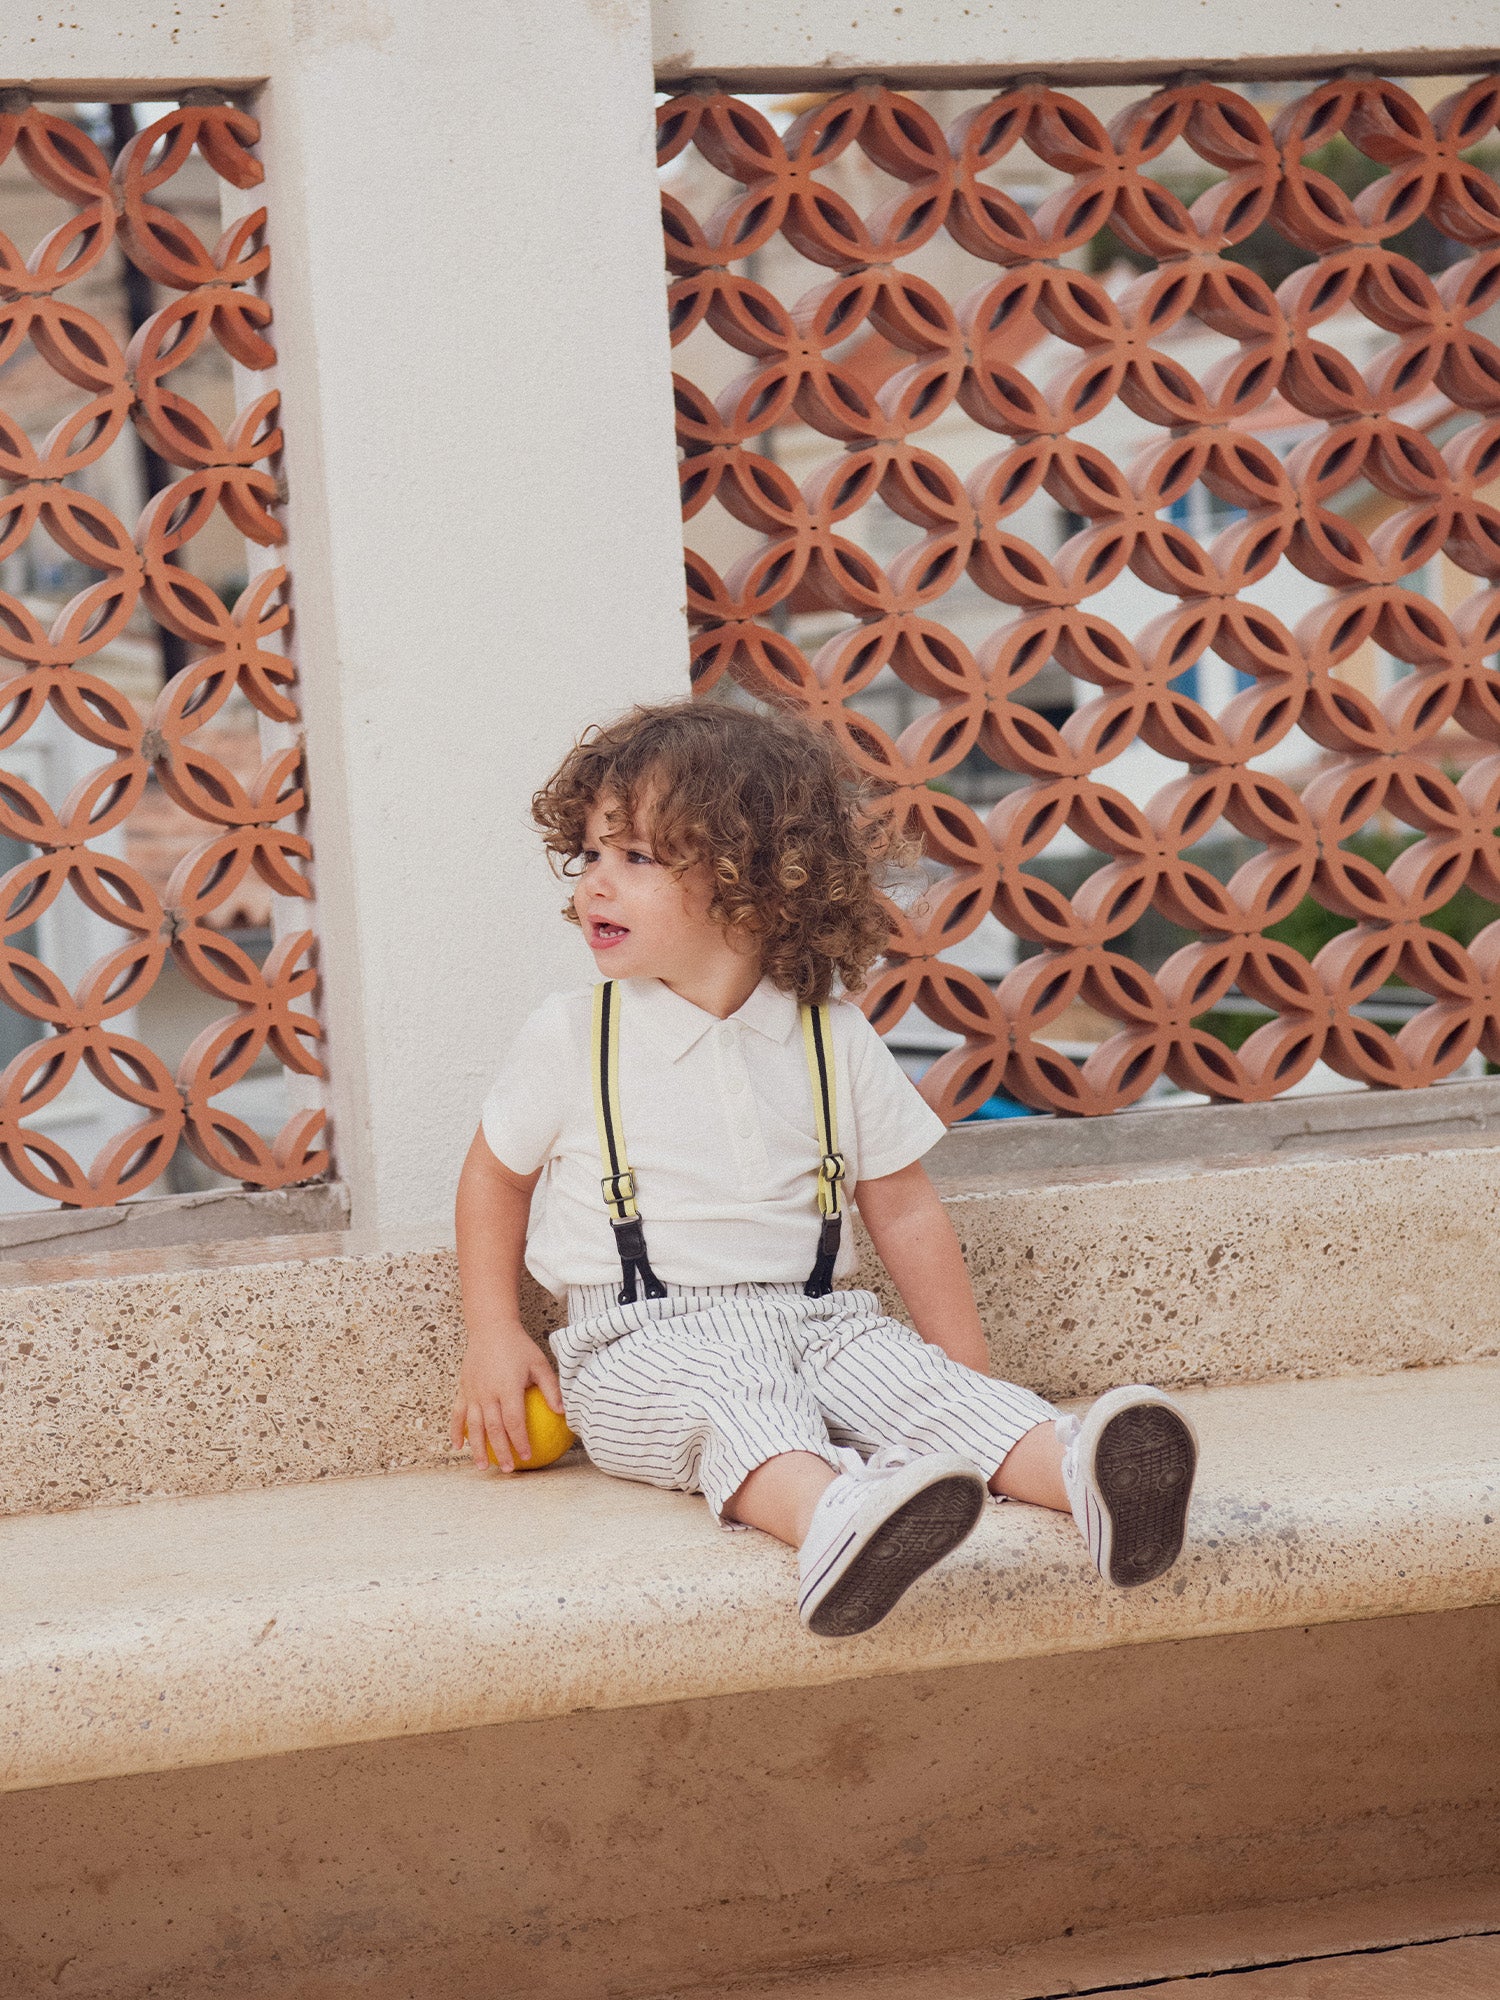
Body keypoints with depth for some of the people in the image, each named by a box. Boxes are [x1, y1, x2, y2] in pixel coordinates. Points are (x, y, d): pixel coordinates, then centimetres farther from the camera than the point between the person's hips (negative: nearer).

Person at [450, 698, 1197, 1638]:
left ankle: (1080, 1471, -50)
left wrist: (969, 1369, 9)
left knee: (923, 1382, -25)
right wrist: (494, 1335, 9)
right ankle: (829, 1514, -67)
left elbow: (904, 1209, 12)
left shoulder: (833, 1041, 6)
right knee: (735, 1401, -36)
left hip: (817, 1319, 4)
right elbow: (497, 1173, 17)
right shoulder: (573, 1039, 2)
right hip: (648, 1340, -4)